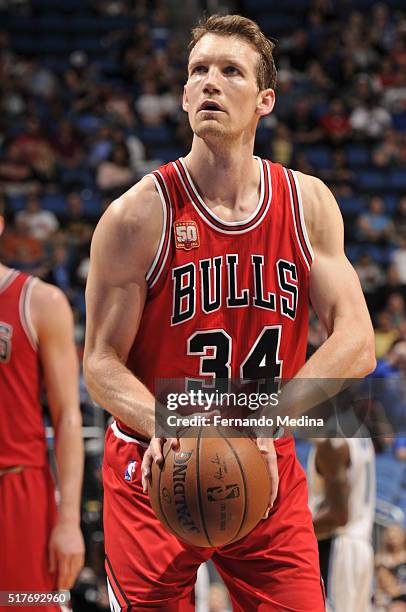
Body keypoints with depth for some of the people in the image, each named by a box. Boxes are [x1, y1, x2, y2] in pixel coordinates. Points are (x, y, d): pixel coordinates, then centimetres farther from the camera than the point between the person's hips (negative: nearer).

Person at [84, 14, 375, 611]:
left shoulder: (309, 204, 0)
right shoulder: (139, 215, -10)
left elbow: (356, 343, -6)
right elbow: (102, 362, -9)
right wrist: (165, 426, -29)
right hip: (157, 473, -3)